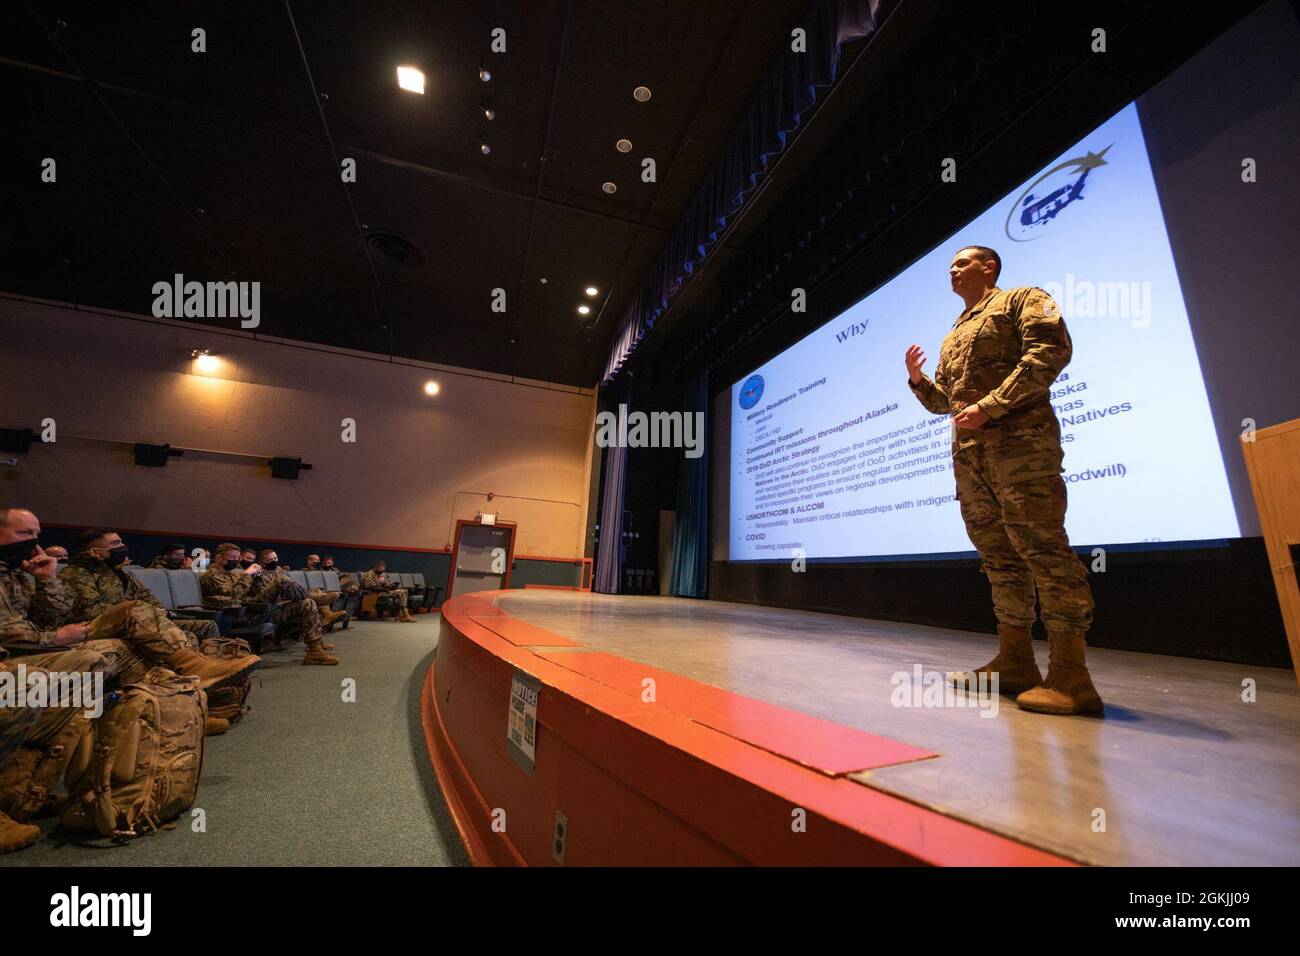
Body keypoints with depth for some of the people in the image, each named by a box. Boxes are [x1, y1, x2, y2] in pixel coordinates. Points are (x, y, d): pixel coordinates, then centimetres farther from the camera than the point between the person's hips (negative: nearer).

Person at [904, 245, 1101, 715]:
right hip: (968, 456, 8)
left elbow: (1051, 350, -10)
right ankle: (1015, 662, 14)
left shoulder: (1022, 299, 9)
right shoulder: (952, 338, 29)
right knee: (999, 557, 7)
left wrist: (988, 406, -18)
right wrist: (918, 380, 9)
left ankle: (1070, 675, -5)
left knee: (1043, 550, -11)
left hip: (1019, 443, -7)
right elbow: (943, 400, 29)